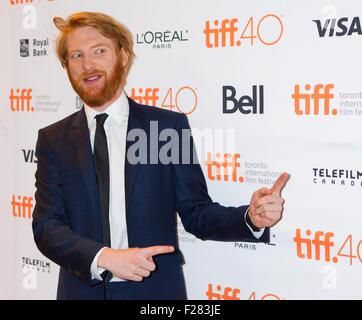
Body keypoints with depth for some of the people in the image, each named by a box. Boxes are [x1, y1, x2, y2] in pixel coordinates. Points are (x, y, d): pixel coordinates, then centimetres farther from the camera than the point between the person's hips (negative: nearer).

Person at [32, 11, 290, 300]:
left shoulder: (169, 126, -4)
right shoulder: (53, 140, 1)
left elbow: (196, 213, -2)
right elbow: (46, 226, -6)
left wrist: (252, 218, -20)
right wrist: (103, 257, -22)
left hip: (156, 290, -1)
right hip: (82, 289, 1)